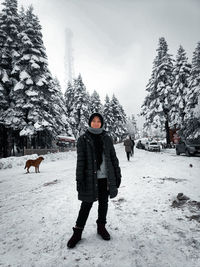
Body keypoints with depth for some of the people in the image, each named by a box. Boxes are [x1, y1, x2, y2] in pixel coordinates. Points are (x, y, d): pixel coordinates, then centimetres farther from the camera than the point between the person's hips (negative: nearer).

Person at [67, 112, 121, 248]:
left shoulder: (107, 138, 4)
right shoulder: (83, 139, -3)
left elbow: (113, 158, 7)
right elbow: (80, 161, -6)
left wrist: (117, 175, 6)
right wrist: (79, 180, -10)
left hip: (105, 178, 3)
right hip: (90, 178, -2)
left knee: (103, 203, 15)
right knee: (87, 204, 6)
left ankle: (101, 227, 37)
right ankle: (78, 231, 25)